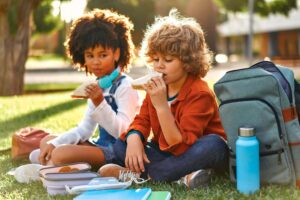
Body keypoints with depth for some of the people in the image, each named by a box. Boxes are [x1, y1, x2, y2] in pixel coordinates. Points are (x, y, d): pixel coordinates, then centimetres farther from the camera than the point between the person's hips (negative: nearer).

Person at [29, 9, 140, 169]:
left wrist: (99, 103, -32)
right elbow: (83, 130, 14)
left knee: (61, 154, -29)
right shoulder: (98, 86, 12)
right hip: (102, 145, 10)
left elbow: (123, 132, -23)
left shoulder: (124, 87, -15)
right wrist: (53, 144, 2)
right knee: (47, 141, 22)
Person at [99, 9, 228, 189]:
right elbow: (142, 120, 3)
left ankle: (139, 175, -29)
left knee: (213, 145, -37)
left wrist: (161, 105, -38)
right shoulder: (157, 87, 0)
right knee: (120, 145, -8)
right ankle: (181, 176, -25)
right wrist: (134, 138, -21)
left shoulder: (200, 94, -23)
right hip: (166, 153, 6)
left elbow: (180, 146, -29)